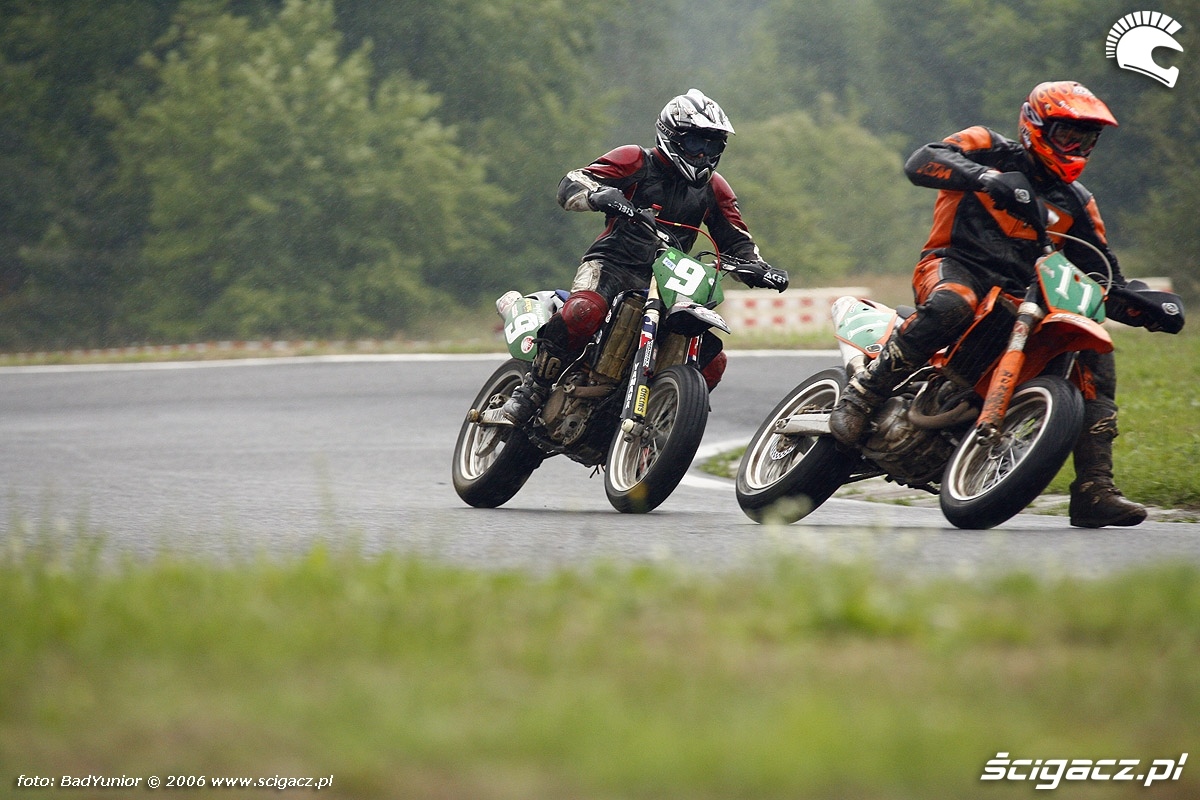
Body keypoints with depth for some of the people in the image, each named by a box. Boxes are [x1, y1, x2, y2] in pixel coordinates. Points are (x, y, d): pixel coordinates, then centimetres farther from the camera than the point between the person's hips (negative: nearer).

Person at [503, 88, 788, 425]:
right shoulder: (636, 162, 0)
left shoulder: (714, 189, 15)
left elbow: (736, 240, 21)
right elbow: (571, 183, -8)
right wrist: (598, 194, -32)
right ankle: (530, 391, -27)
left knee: (712, 361, -6)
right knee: (583, 312, -38)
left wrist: (759, 269, -1)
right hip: (613, 264, -5)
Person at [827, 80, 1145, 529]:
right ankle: (860, 395, -31)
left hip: (1020, 298, 6)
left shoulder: (1076, 202, 20)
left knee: (1096, 357, -10)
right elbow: (920, 163, -14)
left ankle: (1094, 491, -14)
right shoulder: (989, 150, 4)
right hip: (954, 265, -6)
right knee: (952, 305, -42)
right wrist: (984, 176, -32)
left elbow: (1100, 273, 21)